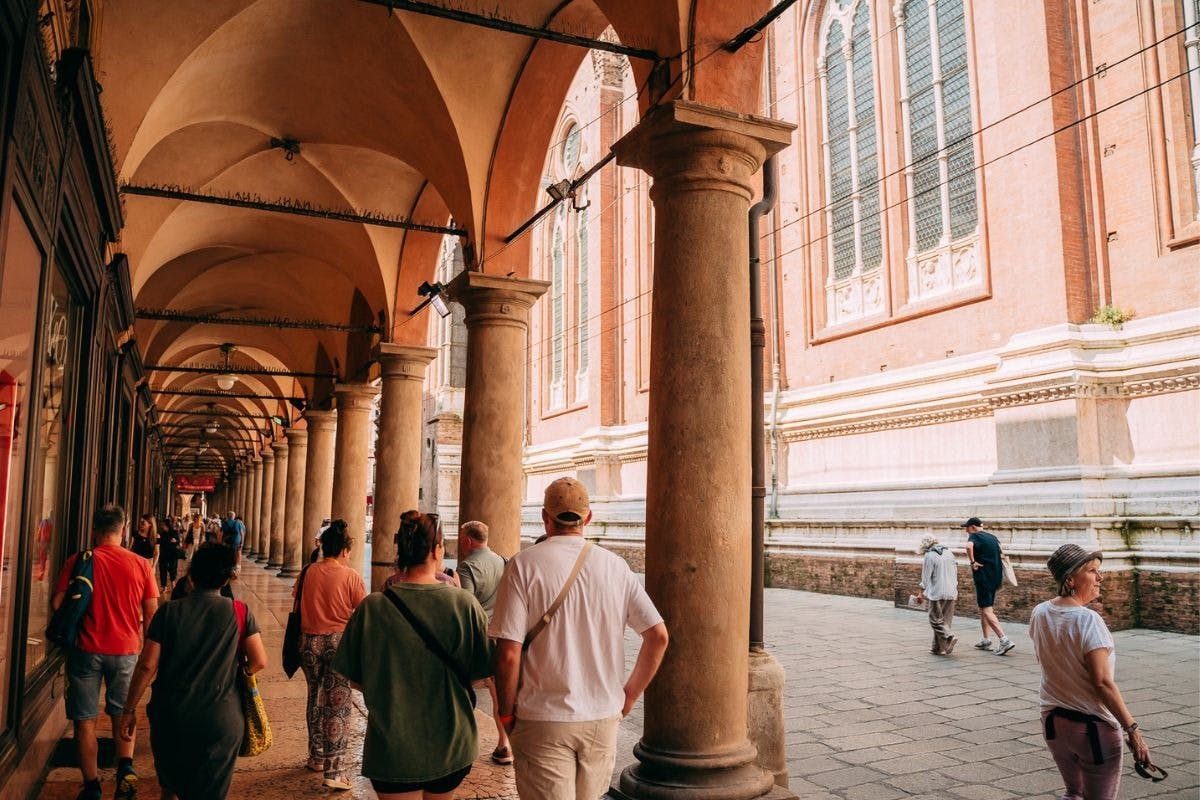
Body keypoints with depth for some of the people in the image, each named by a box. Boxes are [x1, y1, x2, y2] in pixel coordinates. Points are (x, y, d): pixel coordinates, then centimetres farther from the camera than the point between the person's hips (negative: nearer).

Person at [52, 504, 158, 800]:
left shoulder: (78, 561, -7)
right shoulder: (140, 564, -3)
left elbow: (58, 603, -9)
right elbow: (151, 613, 0)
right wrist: (145, 644, 15)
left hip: (86, 649, -1)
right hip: (126, 649, 1)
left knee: (85, 719, 11)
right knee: (122, 714, 19)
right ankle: (125, 766, 0)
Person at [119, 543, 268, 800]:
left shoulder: (169, 611, -5)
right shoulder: (239, 612, -7)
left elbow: (147, 665, -8)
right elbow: (259, 661, -9)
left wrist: (129, 710, 2)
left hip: (170, 717, 2)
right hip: (221, 721, -1)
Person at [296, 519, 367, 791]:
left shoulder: (308, 572, -2)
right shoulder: (350, 575, -11)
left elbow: (296, 601, 7)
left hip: (309, 641, 4)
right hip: (339, 641, -4)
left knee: (315, 698, 20)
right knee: (337, 704, 2)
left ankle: (317, 757, 33)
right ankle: (334, 770, 1)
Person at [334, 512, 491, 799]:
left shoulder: (372, 607, -13)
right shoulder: (464, 603, -15)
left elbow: (355, 680, -3)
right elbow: (484, 670, -6)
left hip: (392, 749, -1)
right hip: (452, 748, 1)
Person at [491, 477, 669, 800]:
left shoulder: (524, 564, -9)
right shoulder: (615, 566, 1)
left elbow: (508, 653, -14)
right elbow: (658, 636, -1)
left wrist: (506, 713, 1)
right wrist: (629, 695, 10)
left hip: (543, 720, -3)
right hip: (604, 719, 4)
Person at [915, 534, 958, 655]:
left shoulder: (929, 556, -10)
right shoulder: (949, 552, 11)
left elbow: (925, 577, -8)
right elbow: (955, 573, 17)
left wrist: (921, 593, 1)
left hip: (937, 592, -7)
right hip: (951, 593, 7)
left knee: (936, 619, 1)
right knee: (946, 620, 10)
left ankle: (949, 637, -20)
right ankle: (939, 648, 12)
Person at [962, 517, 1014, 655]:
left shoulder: (975, 536, -9)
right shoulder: (992, 537, 17)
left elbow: (969, 546, -33)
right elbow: (999, 554, 31)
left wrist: (972, 562, -21)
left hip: (983, 577, -9)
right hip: (995, 576, 9)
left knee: (986, 610, -9)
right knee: (983, 608, 16)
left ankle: (1004, 640, -18)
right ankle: (986, 640, 19)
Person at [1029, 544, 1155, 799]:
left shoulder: (1039, 613, -1)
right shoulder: (1088, 620, -22)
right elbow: (1102, 683, -24)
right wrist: (1132, 730, -18)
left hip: (1053, 720, 7)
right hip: (1093, 727, -6)